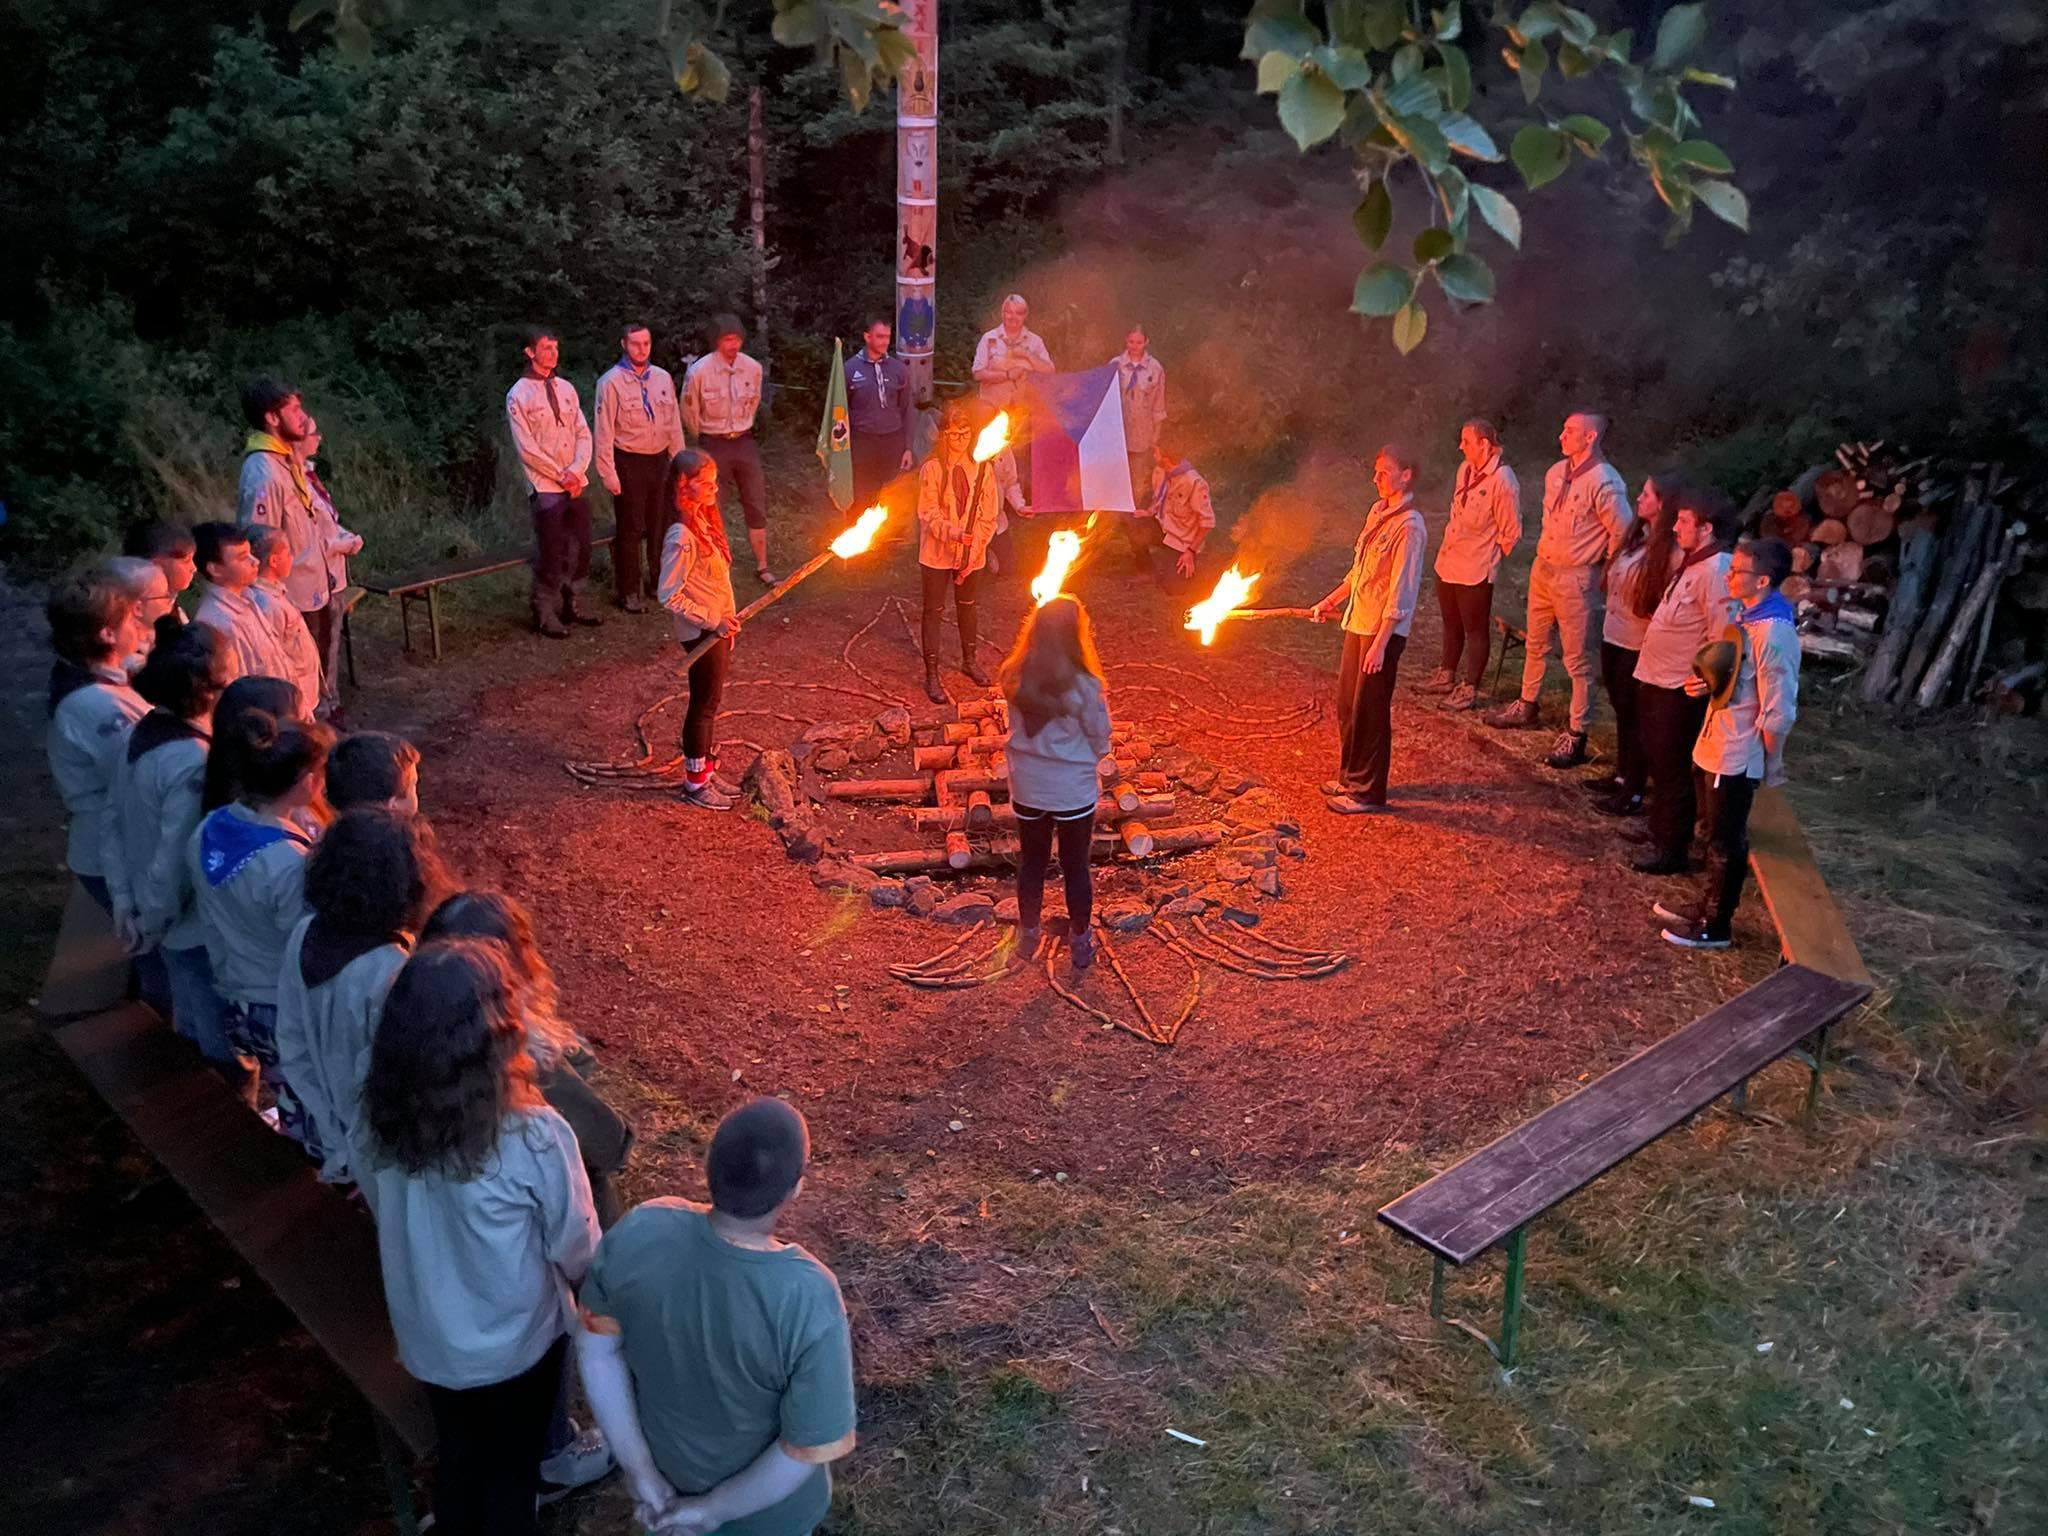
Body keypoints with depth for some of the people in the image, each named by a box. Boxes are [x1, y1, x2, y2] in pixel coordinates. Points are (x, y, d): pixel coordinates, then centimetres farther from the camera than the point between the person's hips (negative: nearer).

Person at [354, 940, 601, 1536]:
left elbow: (387, 1216, 0)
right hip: (515, 1343, -4)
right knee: (512, 1469, 23)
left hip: (427, 1336, 4)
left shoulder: (373, 1125, -20)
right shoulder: (535, 1138, -34)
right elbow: (576, 1251, -18)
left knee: (456, 1459, 30)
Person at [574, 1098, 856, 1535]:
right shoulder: (809, 1301, -38)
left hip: (665, 1465, 3)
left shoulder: (638, 1233, -29)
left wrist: (639, 1470, -6)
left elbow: (597, 1351, -14)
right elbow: (810, 1450, -27)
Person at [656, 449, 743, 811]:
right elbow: (669, 596, -23)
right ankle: (695, 785, 15)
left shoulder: (705, 523, 6)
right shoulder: (682, 537, -23)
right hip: (701, 633, -9)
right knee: (703, 704, 3)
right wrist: (713, 621, -21)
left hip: (719, 630, 9)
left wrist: (729, 618, 13)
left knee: (710, 702, 18)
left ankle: (708, 771, 32)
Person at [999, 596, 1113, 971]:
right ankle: (1081, 944, 32)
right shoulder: (1085, 686, -24)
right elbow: (1100, 742, -11)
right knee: (1076, 867, 16)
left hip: (1027, 787, 3)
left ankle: (1028, 939, 37)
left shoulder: (1014, 678, -14)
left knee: (1031, 862, 22)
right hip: (1073, 790, -3)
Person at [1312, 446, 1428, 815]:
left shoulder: (1409, 526, -18)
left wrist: (1380, 644, -22)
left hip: (1382, 631, -9)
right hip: (1358, 623, 9)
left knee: (1370, 711, 0)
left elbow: (1401, 591, -20)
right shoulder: (1378, 512, 9)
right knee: (1347, 705, 17)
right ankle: (1350, 778, 33)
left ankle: (1368, 794, 12)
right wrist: (1331, 601, 24)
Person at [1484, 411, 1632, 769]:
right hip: (1543, 568, 8)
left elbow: (1622, 534, -16)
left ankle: (1576, 736, 7)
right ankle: (1527, 707, 41)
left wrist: (1602, 572, -6)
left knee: (1577, 659, 0)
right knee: (1536, 645, 23)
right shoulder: (1556, 473, 4)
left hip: (1575, 578, -8)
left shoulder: (1604, 482, -20)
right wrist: (1546, 553, 16)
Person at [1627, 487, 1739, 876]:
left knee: (1672, 771, 2)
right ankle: (1660, 833, 38)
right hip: (1656, 679, 10)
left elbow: (1722, 638, -24)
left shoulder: (1716, 571, -22)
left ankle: (1671, 850, 15)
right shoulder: (1691, 560, 8)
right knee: (1657, 762, 22)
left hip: (1680, 689, -10)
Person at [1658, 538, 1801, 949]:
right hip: (1718, 745, 9)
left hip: (1738, 755, -9)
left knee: (1726, 842, 5)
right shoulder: (1747, 616, 4)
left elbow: (1779, 711, -24)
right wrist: (1707, 681, 1)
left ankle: (1716, 927, 19)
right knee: (1716, 835, 21)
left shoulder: (1773, 634, -26)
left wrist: (1771, 764, -15)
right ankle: (1706, 909, 36)